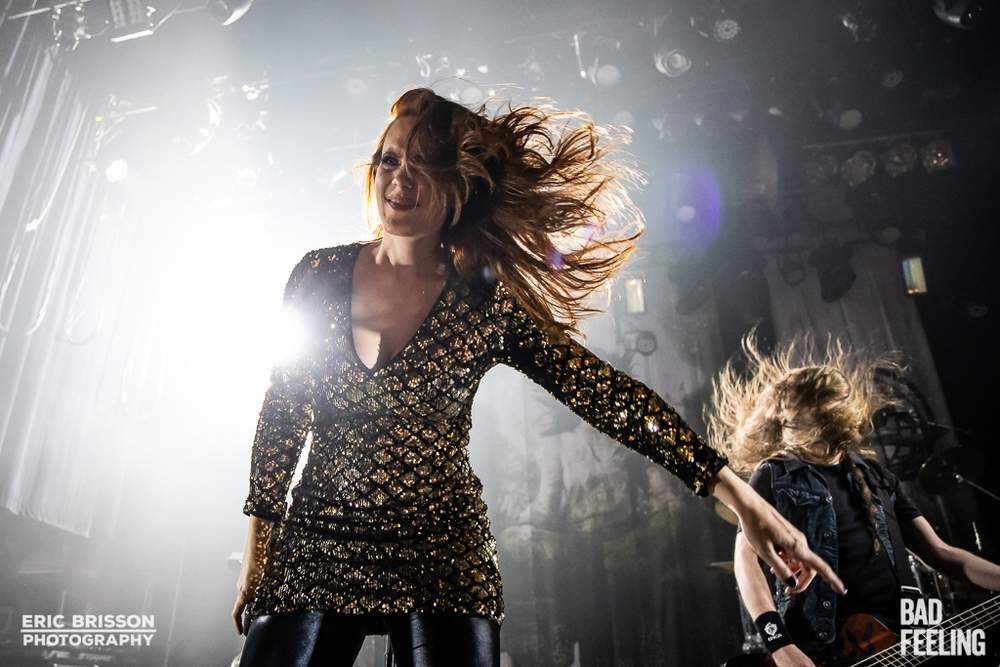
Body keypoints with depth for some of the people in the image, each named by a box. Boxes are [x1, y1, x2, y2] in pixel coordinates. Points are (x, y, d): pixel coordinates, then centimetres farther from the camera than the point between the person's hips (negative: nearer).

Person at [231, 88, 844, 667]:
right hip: (313, 548, 2)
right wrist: (257, 549, 5)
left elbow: (606, 394, -11)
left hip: (444, 560, -1)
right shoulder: (319, 275, -3)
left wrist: (741, 498, -13)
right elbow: (280, 414, 4)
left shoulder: (487, 304, -8)